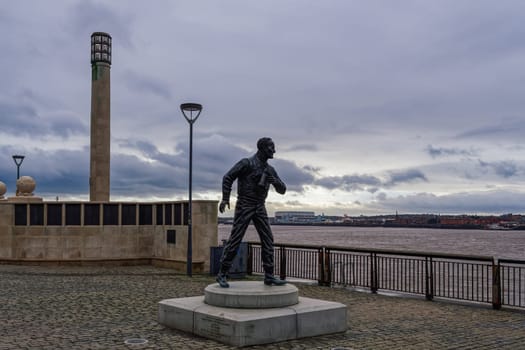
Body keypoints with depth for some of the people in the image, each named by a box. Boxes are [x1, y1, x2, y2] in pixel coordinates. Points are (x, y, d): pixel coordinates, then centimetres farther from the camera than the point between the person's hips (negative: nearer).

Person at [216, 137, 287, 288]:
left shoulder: (270, 169, 13)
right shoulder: (246, 163, -8)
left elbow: (282, 190, 13)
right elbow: (228, 178, -11)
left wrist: (274, 181, -9)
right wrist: (225, 199, -19)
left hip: (260, 208, 6)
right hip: (244, 206, -6)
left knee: (268, 239, -3)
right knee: (235, 239, -7)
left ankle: (269, 276, 0)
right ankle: (222, 274, 2)